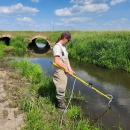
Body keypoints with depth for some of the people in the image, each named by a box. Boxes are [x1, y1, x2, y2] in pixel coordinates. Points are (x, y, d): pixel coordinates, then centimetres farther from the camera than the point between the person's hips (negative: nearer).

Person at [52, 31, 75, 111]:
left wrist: (70, 69, 1)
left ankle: (61, 104, 34)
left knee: (63, 88, 19)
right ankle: (61, 106, 17)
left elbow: (66, 59, 11)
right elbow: (57, 61, -24)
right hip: (59, 72, -9)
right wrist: (65, 68, -13)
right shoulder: (57, 46, -18)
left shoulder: (64, 46, 11)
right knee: (61, 89, 2)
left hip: (64, 71, 9)